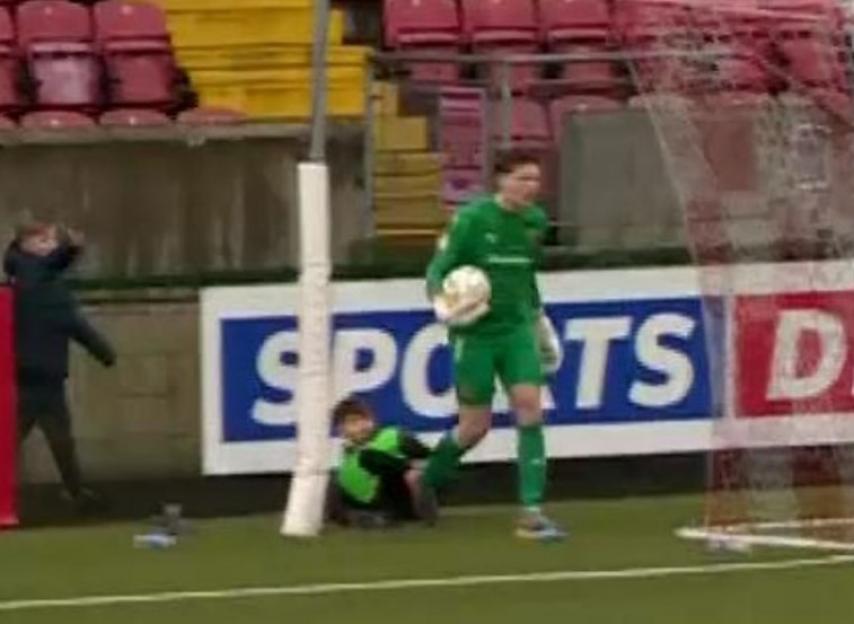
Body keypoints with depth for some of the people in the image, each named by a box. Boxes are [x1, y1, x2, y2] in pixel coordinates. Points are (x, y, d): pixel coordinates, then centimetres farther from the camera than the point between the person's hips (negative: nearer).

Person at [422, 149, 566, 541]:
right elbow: (438, 268, -13)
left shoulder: (536, 221, 5)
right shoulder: (471, 218, -12)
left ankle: (531, 512, -13)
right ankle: (424, 485, 31)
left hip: (517, 329, 4)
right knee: (475, 427, 2)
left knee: (530, 408, -12)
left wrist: (539, 317, 28)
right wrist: (442, 303, -31)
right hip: (475, 332, -4)